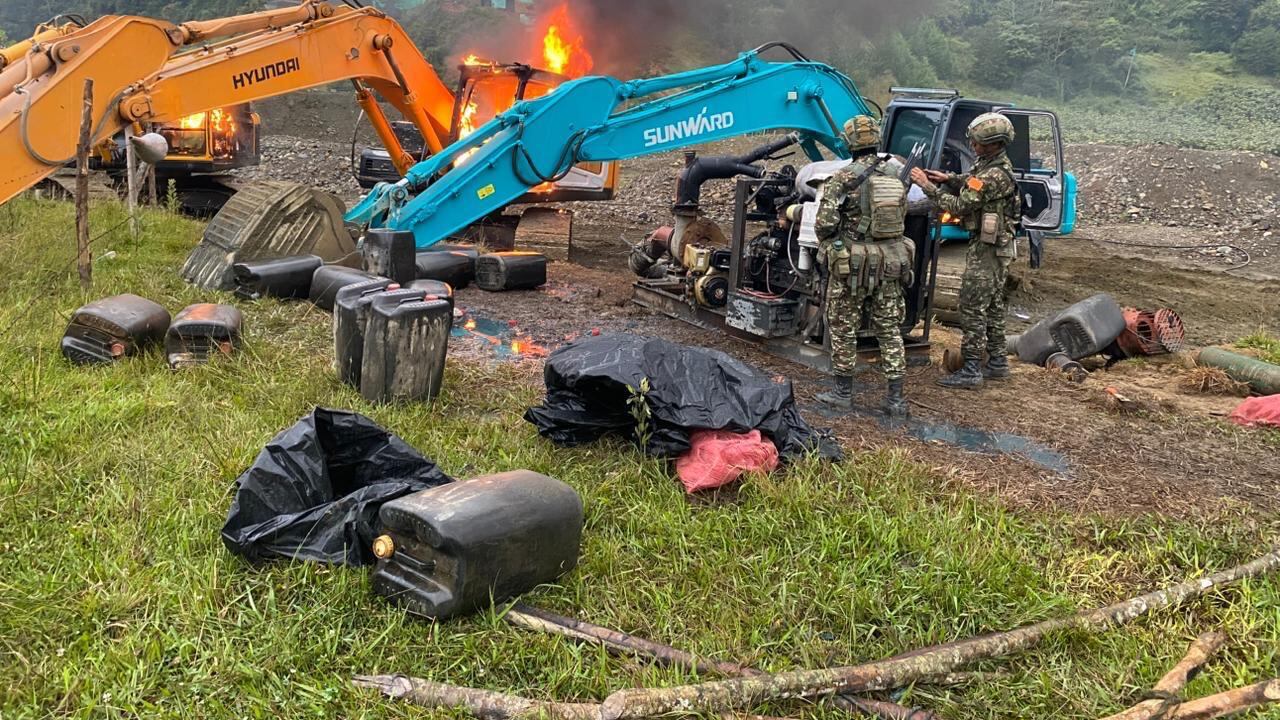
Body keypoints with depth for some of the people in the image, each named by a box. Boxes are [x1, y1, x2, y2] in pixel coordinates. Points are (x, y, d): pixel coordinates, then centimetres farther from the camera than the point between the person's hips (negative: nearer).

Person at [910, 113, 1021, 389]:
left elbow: (959, 206, -23)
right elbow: (972, 185, 24)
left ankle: (971, 371, -5)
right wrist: (949, 179, 7)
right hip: (996, 246, 10)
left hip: (987, 248, -10)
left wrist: (928, 186, -18)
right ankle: (997, 362, 26)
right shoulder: (990, 164, 7)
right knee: (992, 305, 16)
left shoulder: (995, 175, -23)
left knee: (972, 307, -7)